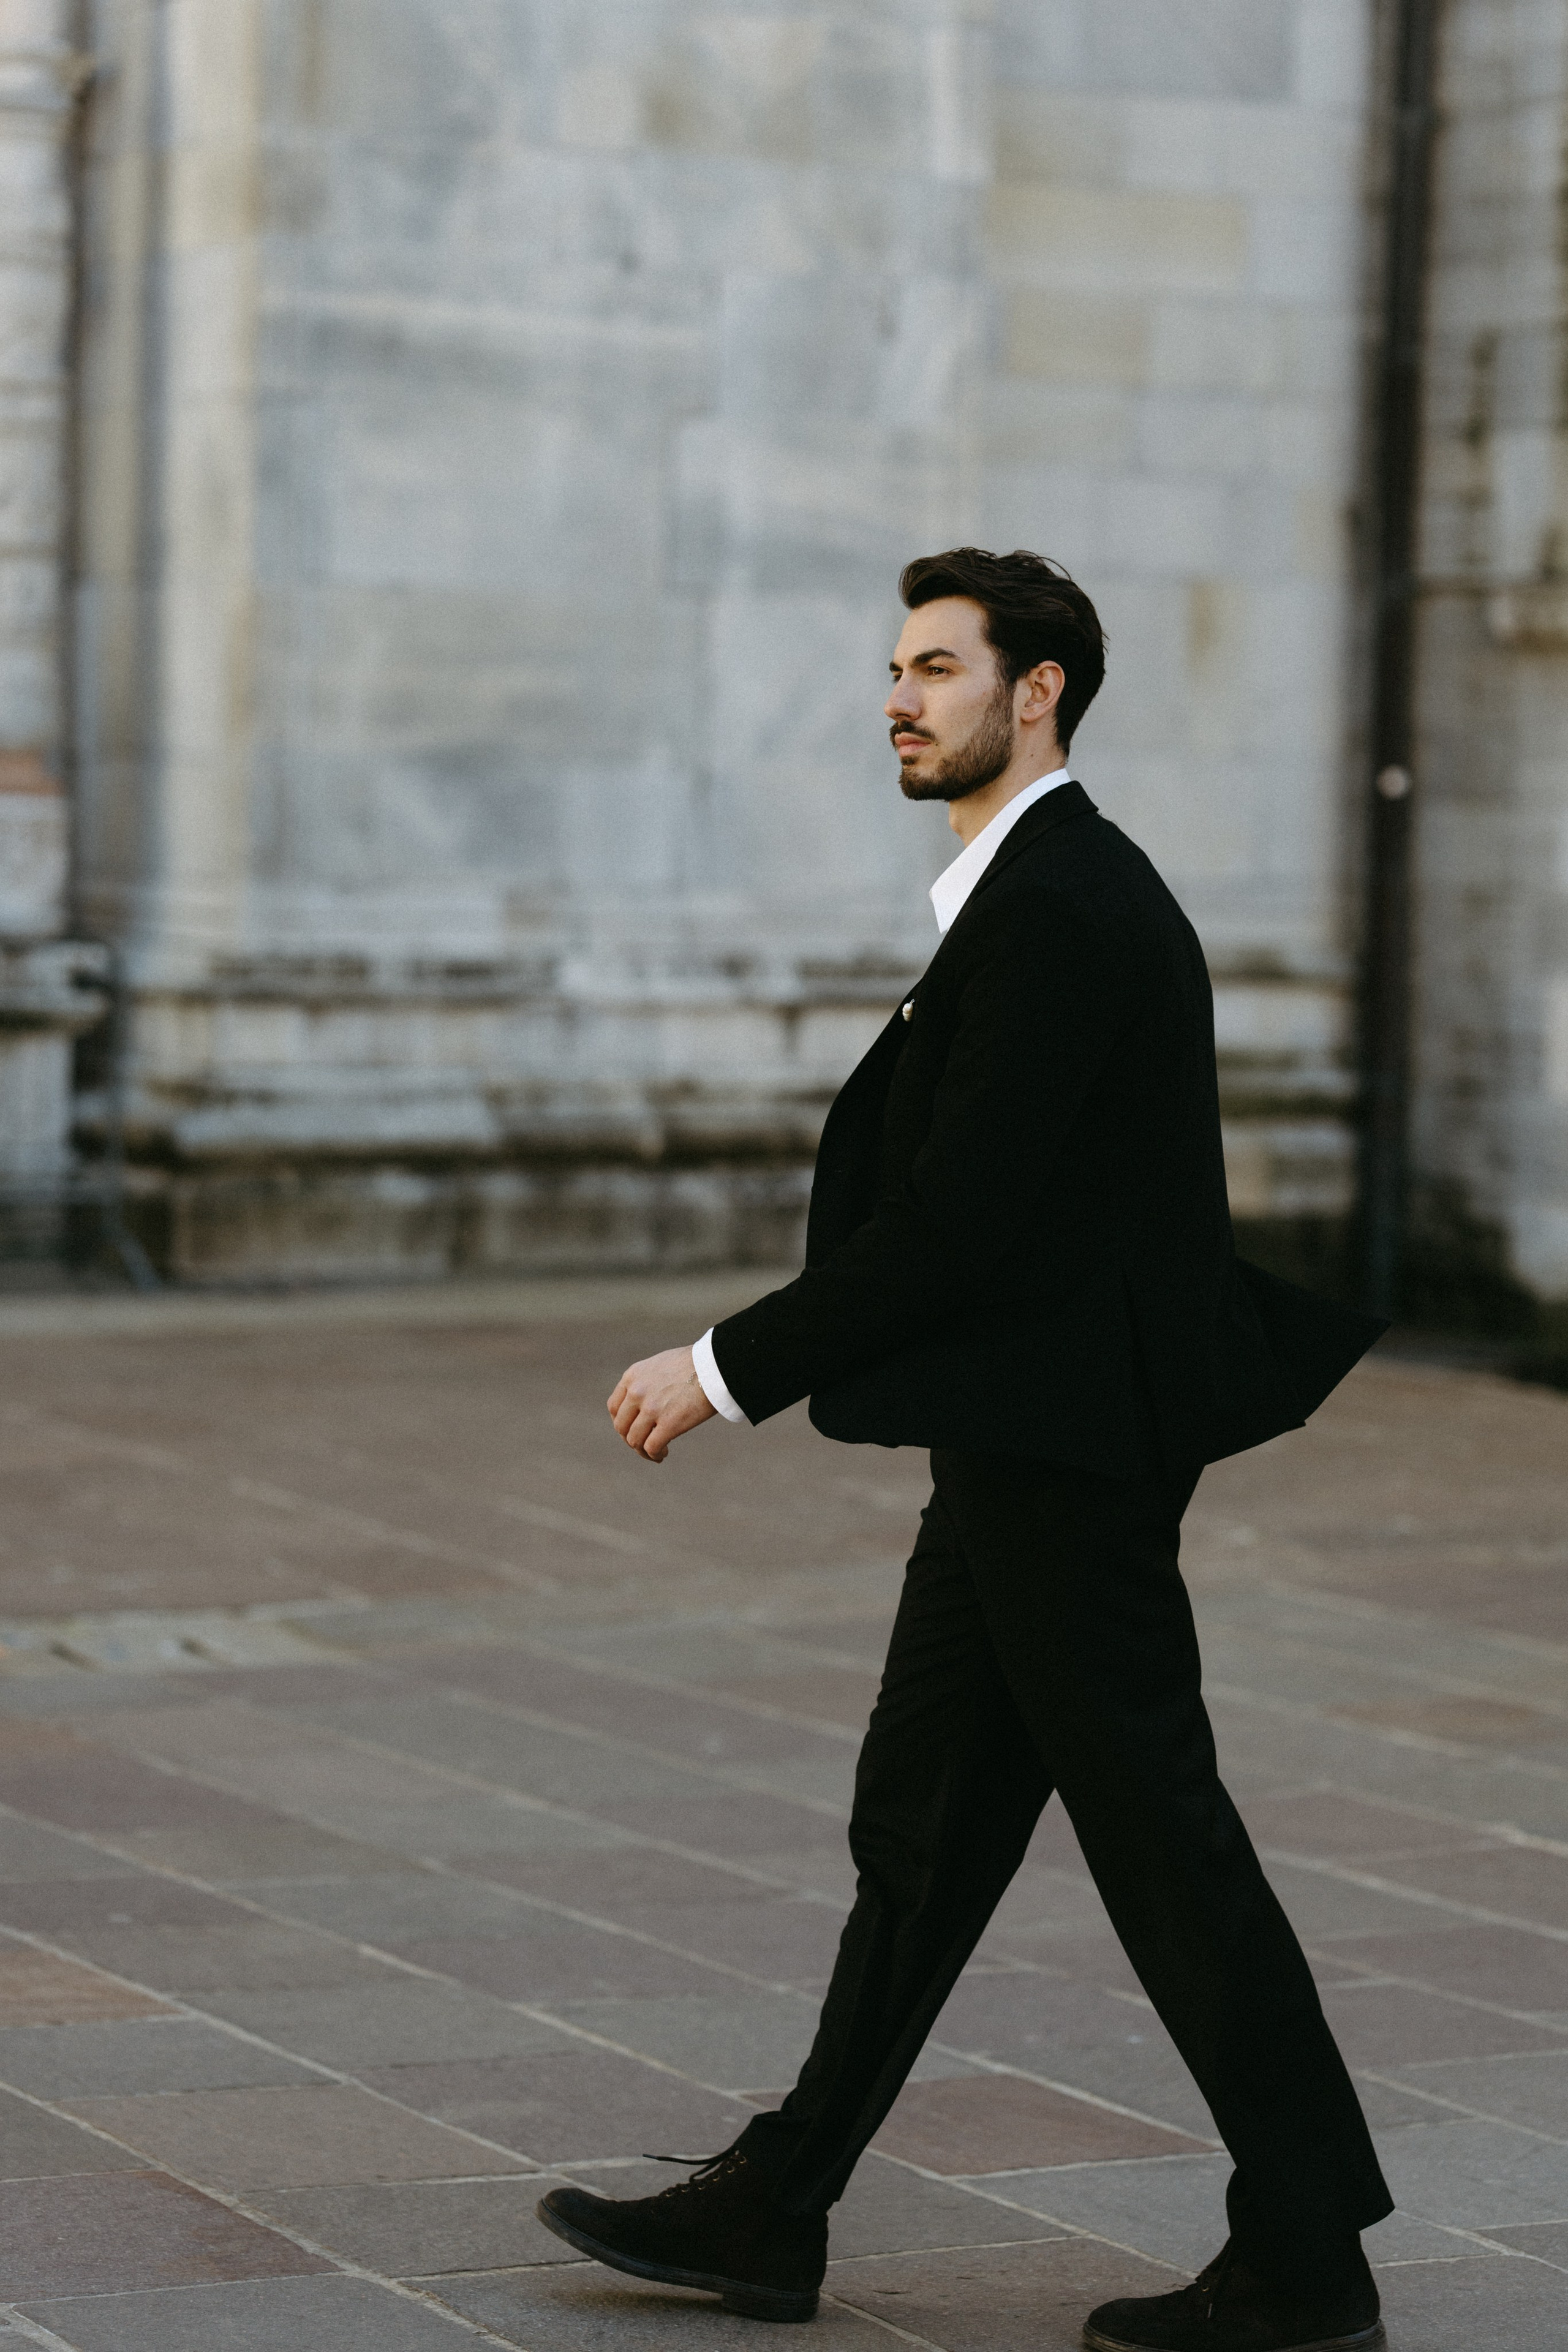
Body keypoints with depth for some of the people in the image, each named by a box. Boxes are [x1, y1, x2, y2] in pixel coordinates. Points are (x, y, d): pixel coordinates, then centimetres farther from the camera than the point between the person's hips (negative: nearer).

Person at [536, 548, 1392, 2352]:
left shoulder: (1061, 911, -18)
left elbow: (957, 1221, -22)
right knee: (918, 1827, 13)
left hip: (1061, 1459, -11)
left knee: (1159, 1834, -3)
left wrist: (728, 1370, -16)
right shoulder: (1052, 888, 14)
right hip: (1024, 1450, 11)